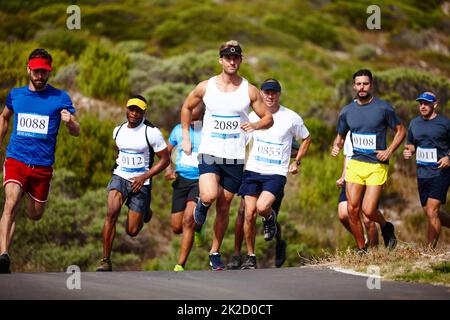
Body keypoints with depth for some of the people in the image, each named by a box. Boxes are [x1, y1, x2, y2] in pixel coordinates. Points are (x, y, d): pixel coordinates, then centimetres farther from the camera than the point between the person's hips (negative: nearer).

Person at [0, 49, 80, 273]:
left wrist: (70, 122, -27)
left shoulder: (60, 98, -1)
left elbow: (76, 133, -4)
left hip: (43, 166, 0)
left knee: (35, 215, 12)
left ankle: (32, 197, 50)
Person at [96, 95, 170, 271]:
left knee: (132, 231, -1)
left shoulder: (151, 132, -11)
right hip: (119, 177, 3)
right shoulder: (118, 130, 5)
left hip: (140, 182, -3)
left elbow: (165, 159, -6)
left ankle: (144, 212, 36)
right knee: (112, 213, -24)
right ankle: (106, 261, -18)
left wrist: (144, 177, -14)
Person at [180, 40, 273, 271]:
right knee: (210, 196, -24)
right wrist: (186, 137, 11)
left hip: (235, 157, 1)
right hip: (209, 153, -1)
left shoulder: (249, 91, 0)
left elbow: (268, 118, 5)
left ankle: (215, 252, 21)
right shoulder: (205, 87, 1)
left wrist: (255, 125, -17)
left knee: (224, 207, 7)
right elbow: (187, 107, 17)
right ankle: (202, 205, 13)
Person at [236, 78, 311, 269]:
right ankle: (250, 257, 10)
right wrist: (246, 160, 19)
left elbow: (306, 139, 13)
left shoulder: (291, 118, -4)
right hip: (253, 170, 3)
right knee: (249, 214, -4)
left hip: (276, 173, -3)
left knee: (262, 207, -26)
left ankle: (270, 217, 12)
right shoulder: (253, 116, 5)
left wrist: (296, 162, 9)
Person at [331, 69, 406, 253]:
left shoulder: (383, 108, -3)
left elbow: (400, 131, 5)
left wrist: (389, 151, -9)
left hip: (377, 166, -4)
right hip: (355, 164, 4)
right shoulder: (347, 111, 7)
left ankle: (386, 227, 21)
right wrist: (336, 147, -4)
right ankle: (361, 250, 13)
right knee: (352, 210, -2)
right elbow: (340, 136, 19)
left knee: (368, 210, -12)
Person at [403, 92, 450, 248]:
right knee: (430, 213, 10)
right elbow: (411, 144, 21)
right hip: (422, 173, 6)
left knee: (432, 213, -13)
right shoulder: (414, 123, 11)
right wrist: (408, 151, -2)